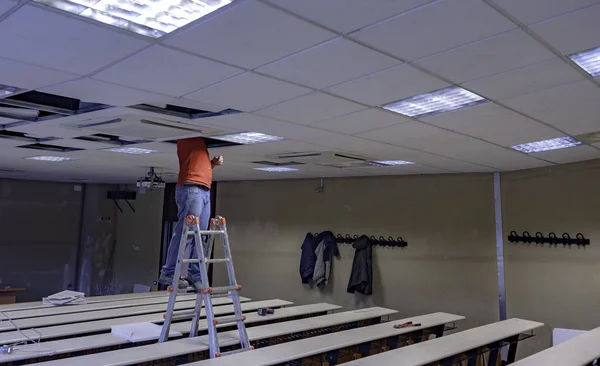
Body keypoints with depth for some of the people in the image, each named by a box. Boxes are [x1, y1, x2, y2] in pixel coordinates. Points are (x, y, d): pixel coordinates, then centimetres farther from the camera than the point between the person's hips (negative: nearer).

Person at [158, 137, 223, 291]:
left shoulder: (199, 141, 27)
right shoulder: (187, 138, 6)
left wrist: (214, 162, 14)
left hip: (204, 191, 9)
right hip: (191, 189, -9)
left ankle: (195, 275, 5)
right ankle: (169, 273, -7)